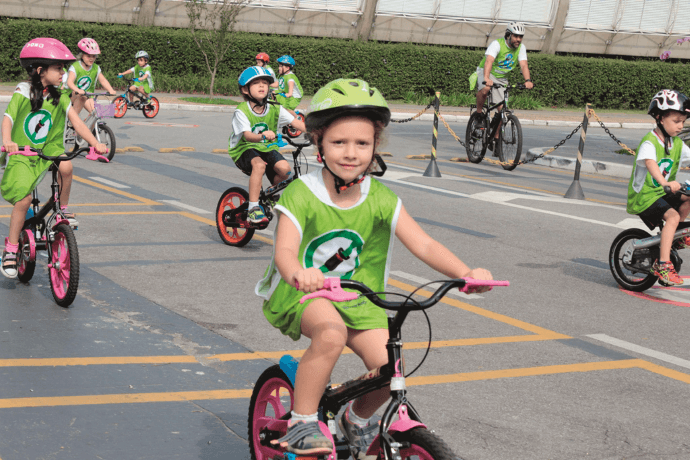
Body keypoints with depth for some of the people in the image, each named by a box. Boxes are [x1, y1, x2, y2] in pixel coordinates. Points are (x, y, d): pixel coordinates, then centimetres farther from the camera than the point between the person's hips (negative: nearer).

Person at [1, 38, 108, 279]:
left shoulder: (60, 97, 0)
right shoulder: (23, 93, -9)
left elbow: (76, 121, -6)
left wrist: (95, 143, -20)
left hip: (49, 149, 3)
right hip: (22, 153, -3)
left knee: (66, 166, -30)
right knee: (24, 200, -17)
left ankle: (63, 208, -3)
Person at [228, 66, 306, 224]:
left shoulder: (274, 109, -2)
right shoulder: (241, 111, -15)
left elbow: (296, 122, -9)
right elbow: (247, 135, -29)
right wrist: (262, 136, -51)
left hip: (267, 148, 4)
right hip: (244, 149, -4)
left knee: (284, 168, -24)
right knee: (259, 165, -36)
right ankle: (253, 208, -28)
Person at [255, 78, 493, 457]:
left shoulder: (381, 200, -8)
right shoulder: (301, 195, -18)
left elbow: (424, 245, -14)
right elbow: (285, 249, -33)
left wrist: (466, 273, -32)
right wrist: (298, 273, -58)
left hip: (355, 295, 4)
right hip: (300, 295, -4)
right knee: (331, 331, -35)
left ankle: (358, 418, 20)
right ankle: (301, 423, -18)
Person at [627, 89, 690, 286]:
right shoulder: (650, 142, -20)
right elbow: (650, 163, -38)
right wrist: (664, 182, -56)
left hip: (663, 192, 8)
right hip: (643, 196, -8)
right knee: (672, 216, -27)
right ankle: (663, 265, -30)